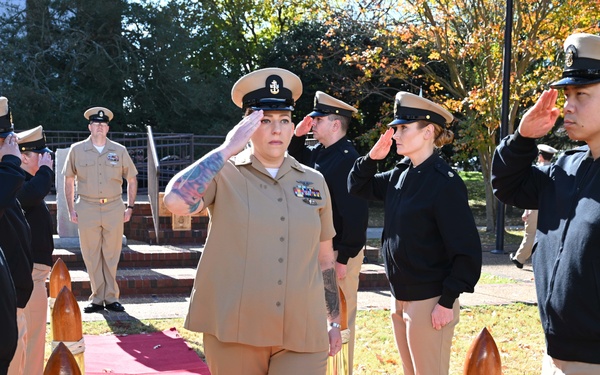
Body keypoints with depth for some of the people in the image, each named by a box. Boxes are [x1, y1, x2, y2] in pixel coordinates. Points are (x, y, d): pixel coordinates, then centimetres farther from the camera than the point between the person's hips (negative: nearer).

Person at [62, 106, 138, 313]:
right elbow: (68, 180, 10)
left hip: (114, 208, 0)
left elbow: (132, 180, 13)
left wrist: (130, 207, 7)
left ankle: (111, 298, 11)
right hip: (87, 209, 0)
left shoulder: (119, 151, 6)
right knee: (92, 256, 2)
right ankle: (97, 298, 10)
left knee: (111, 256, 4)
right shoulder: (77, 150, 4)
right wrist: (71, 209, 5)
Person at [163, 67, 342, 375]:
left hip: (302, 336, 2)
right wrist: (226, 150, -17)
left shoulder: (314, 182, 9)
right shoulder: (224, 175, -1)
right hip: (234, 332, -2)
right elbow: (175, 201, -21)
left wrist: (333, 320, 16)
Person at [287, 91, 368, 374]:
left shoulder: (348, 159, -18)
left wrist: (343, 259, -20)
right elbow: (296, 161, 29)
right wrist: (298, 136, 9)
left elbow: (355, 214, -21)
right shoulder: (317, 152, 8)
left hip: (339, 252, -9)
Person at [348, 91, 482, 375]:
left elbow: (467, 251, -17)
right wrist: (372, 157, 1)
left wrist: (447, 302, -18)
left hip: (429, 303, -8)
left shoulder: (445, 184, -16)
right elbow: (358, 187, 20)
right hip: (400, 298, 8)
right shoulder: (400, 175, 7)